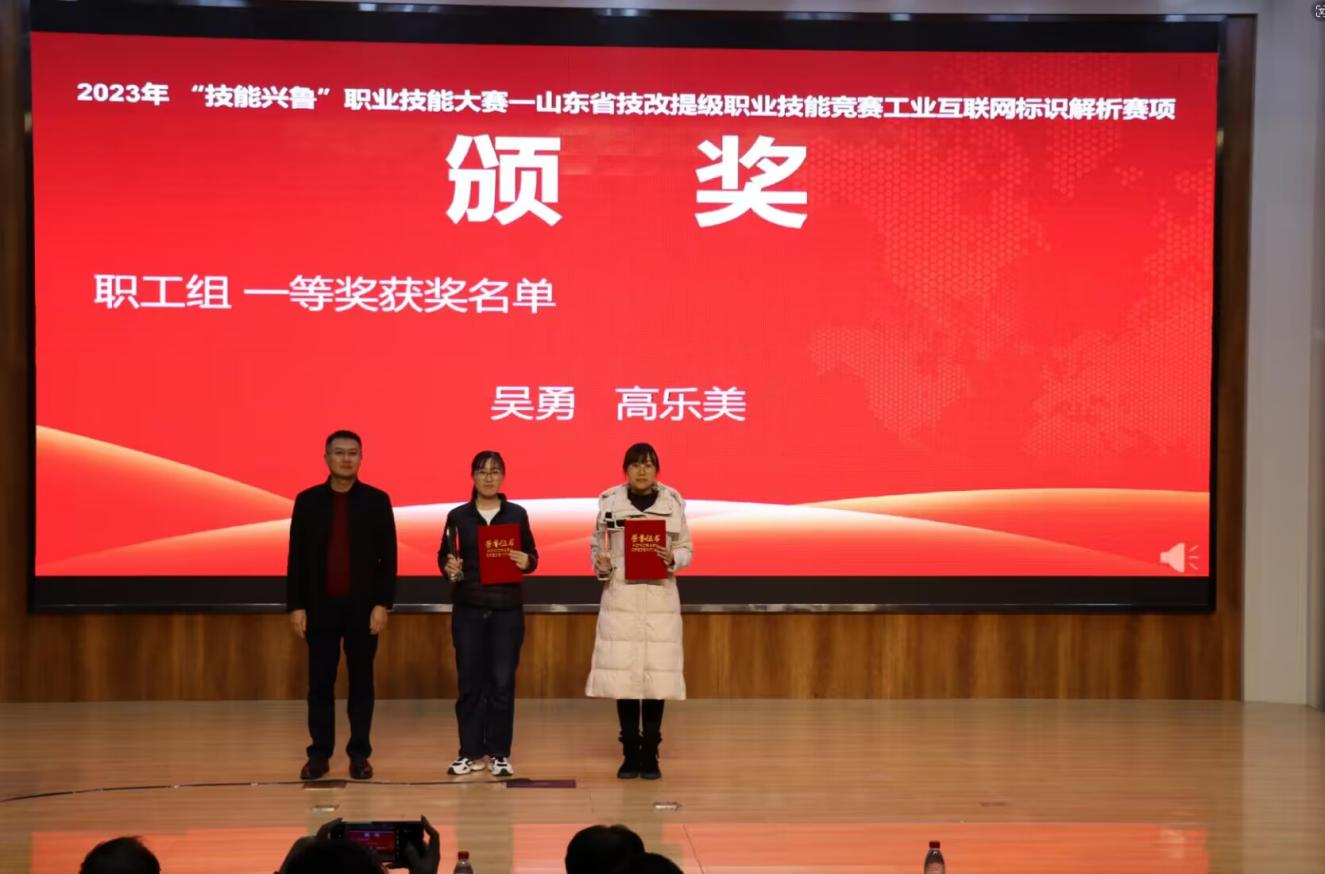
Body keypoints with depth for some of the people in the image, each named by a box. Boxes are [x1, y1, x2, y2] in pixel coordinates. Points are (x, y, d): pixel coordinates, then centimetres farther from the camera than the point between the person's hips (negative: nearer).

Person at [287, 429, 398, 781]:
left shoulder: (377, 501, 1)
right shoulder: (308, 501, 4)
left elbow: (388, 557, -1)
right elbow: (297, 557, 4)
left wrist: (383, 604, -8)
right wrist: (296, 605, -2)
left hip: (362, 605, -1)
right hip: (320, 605, 1)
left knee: (361, 681, 4)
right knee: (320, 683, 3)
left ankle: (359, 754, 10)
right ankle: (319, 754, 10)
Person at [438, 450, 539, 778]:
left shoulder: (517, 514, 4)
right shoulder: (458, 516, 3)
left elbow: (532, 555, 8)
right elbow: (443, 555, 8)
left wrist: (526, 562, -14)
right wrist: (448, 567, -14)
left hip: (507, 607, 0)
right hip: (468, 607, 0)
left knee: (502, 681, 0)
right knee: (469, 681, 2)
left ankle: (499, 753, 8)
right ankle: (471, 753, 11)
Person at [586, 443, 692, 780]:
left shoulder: (673, 502, 3)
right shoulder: (610, 502, 2)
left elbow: (687, 549, 7)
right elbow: (597, 546, 7)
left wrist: (672, 559, -14)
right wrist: (600, 565, -14)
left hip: (660, 599, 0)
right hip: (621, 598, 0)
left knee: (657, 674, -1)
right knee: (623, 673, -1)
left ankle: (650, 753, 8)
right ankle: (630, 753, 8)